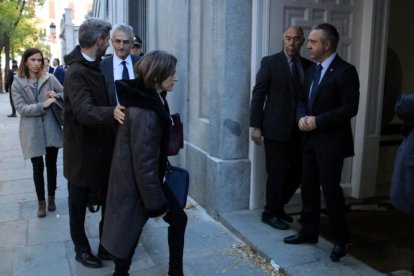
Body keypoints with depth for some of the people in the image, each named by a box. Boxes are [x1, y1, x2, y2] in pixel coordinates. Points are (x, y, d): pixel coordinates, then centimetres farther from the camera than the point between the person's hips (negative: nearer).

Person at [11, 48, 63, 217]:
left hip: (51, 129, 1)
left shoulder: (50, 79, 1)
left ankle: (51, 198, 30)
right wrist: (43, 105, -21)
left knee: (51, 165, 12)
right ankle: (41, 202, 20)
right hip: (32, 132, -1)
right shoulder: (17, 84, 0)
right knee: (38, 167, 3)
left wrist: (57, 96, -16)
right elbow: (21, 108, -9)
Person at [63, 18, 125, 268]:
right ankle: (82, 250, 30)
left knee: (108, 201, 16)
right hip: (83, 151, -8)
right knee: (79, 204, 12)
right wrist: (111, 113, -52)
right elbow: (84, 111, -36)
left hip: (102, 147, 8)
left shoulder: (95, 66, 6)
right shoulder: (76, 73, -22)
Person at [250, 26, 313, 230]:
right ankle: (270, 213, 20)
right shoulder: (270, 62, -2)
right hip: (276, 127, -4)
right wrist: (256, 126, -9)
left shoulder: (309, 66, 9)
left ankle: (278, 207, 31)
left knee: (297, 172, 9)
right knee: (277, 172, 2)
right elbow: (258, 94, -4)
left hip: (299, 129, 5)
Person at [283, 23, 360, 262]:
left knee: (330, 188, -1)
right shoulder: (312, 70, 13)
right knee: (309, 186, 13)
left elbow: (350, 108, -18)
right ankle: (309, 231, 27)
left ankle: (342, 239, 17)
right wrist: (302, 117, -5)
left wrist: (318, 121, -19)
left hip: (331, 141, -8)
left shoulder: (345, 71, -13)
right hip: (311, 138, 8)